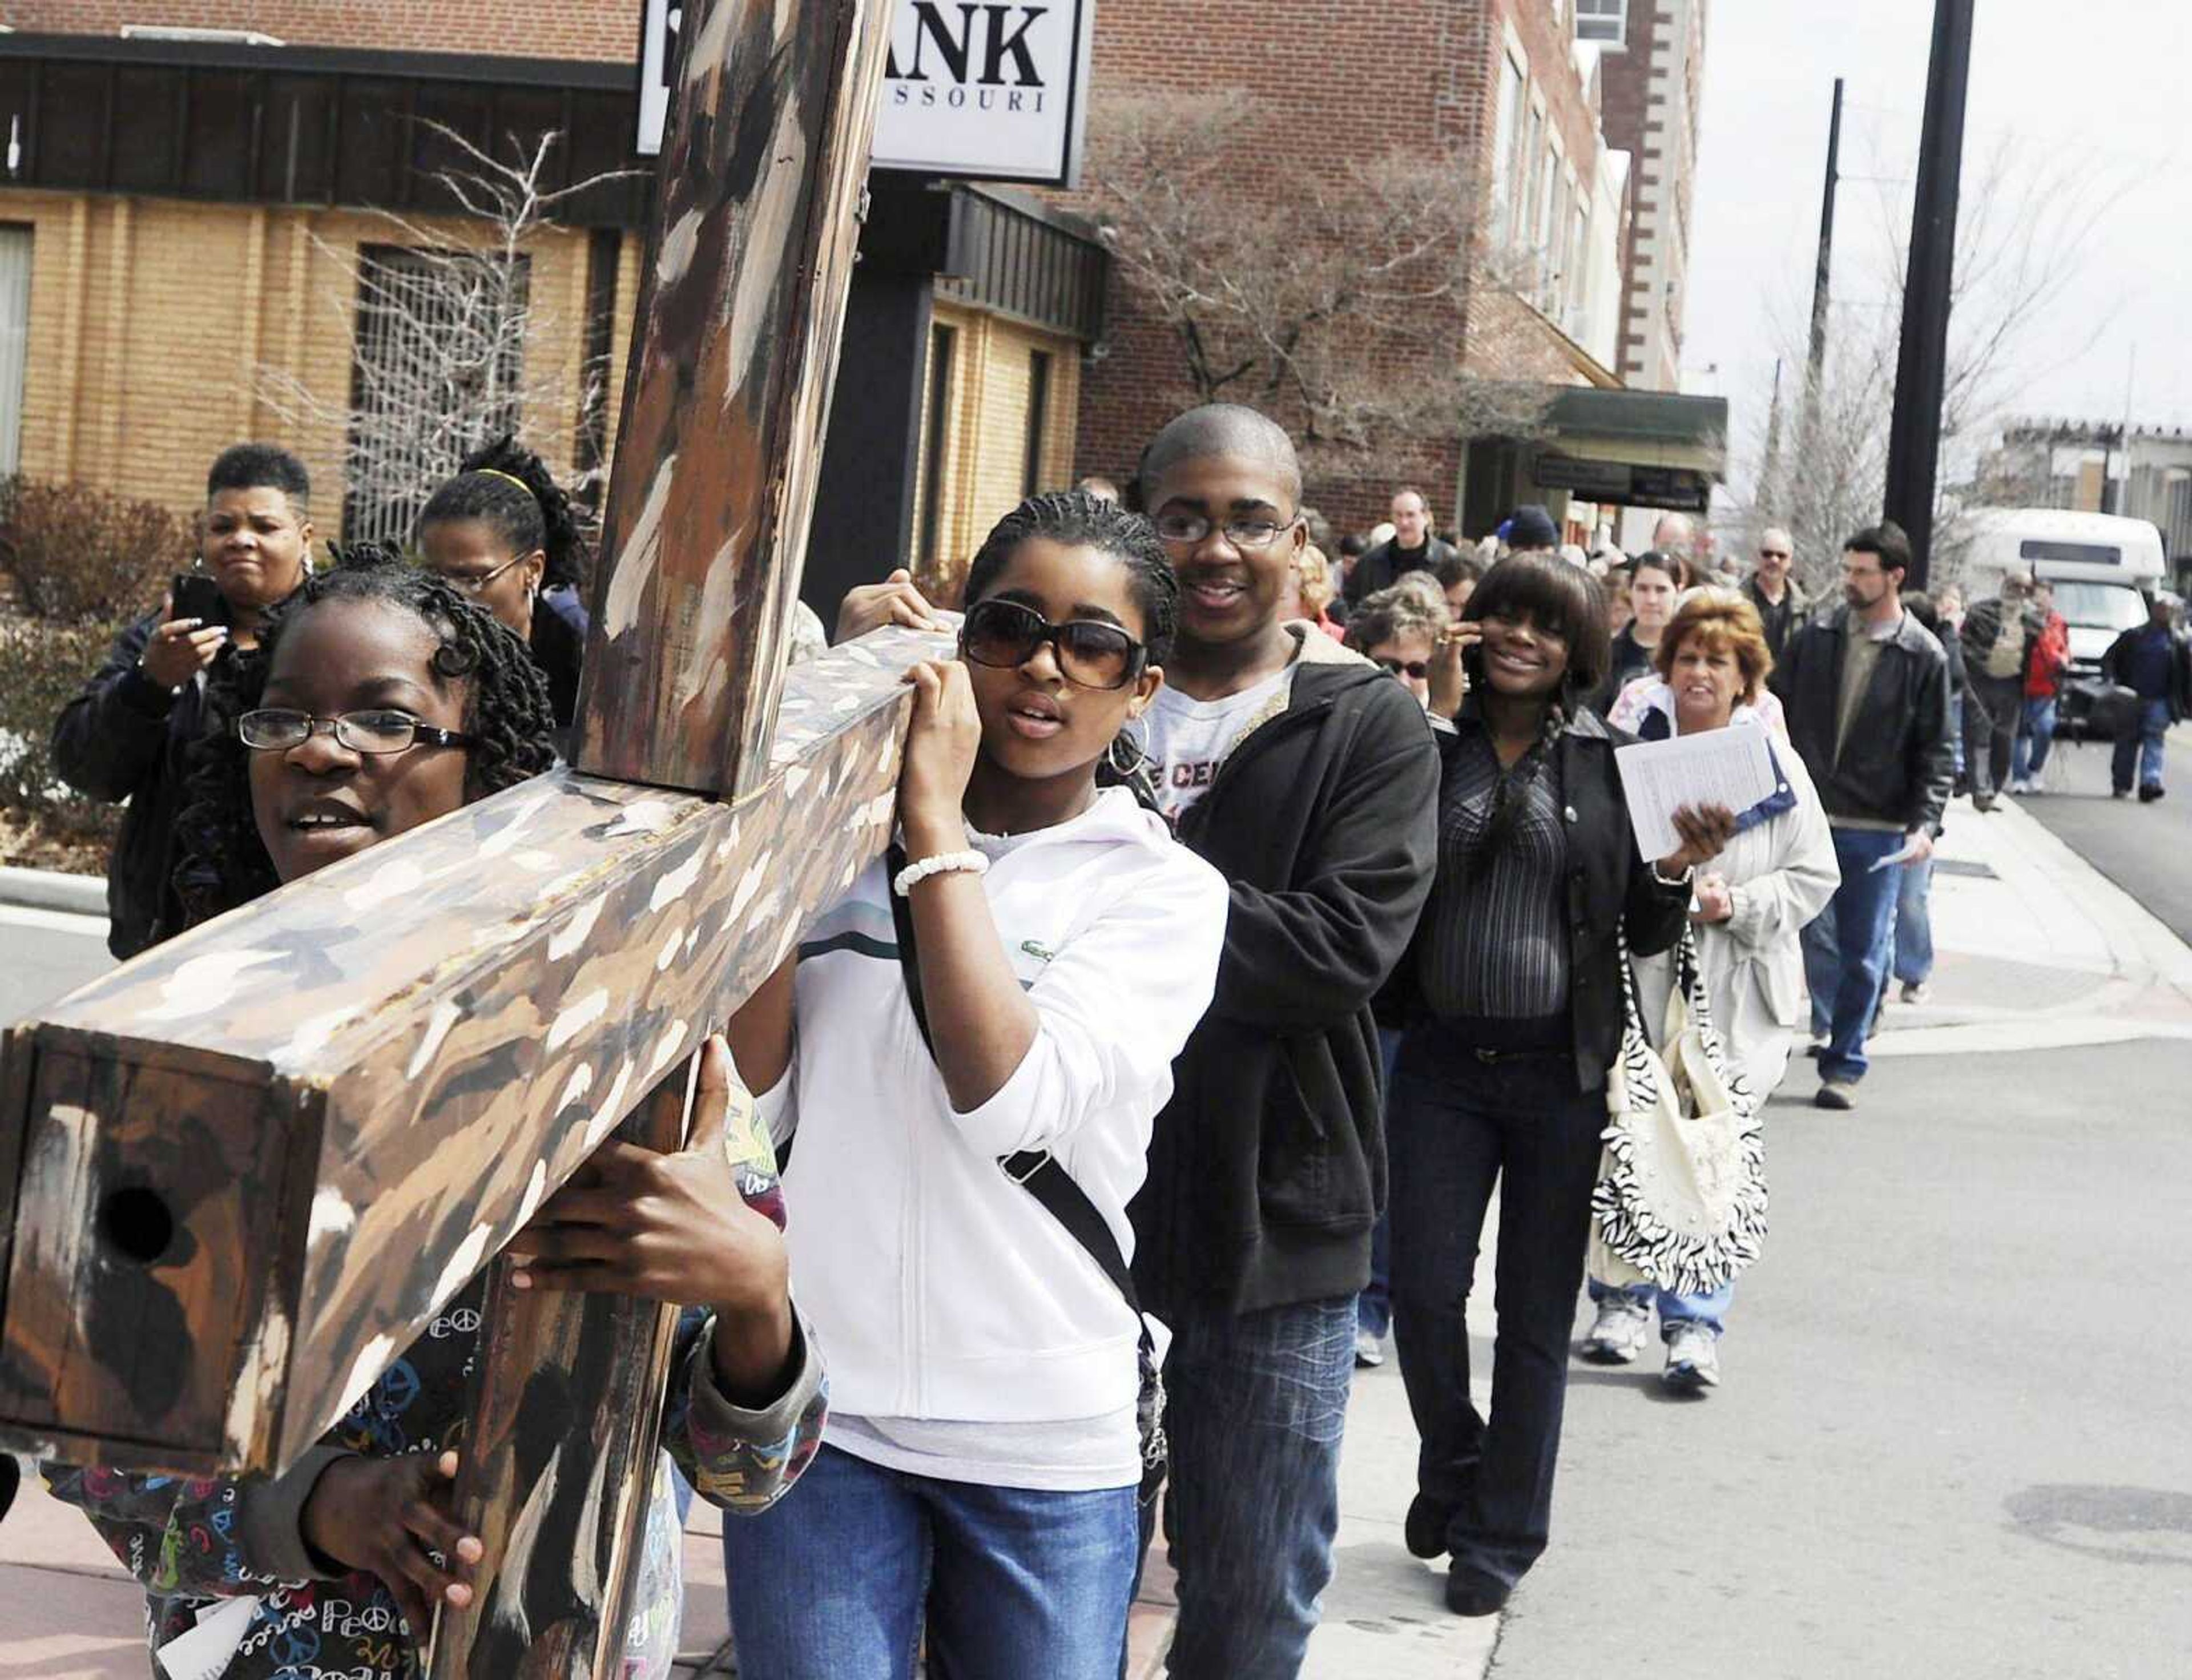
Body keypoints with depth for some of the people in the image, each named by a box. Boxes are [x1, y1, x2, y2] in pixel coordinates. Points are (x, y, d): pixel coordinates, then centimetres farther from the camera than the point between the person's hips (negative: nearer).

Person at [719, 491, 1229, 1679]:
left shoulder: (1166, 889, -2)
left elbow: (1010, 1101, -18)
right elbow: (751, 1105, -5)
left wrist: (936, 824, -15)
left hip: (1044, 1444, -1)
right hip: (819, 1413, 1)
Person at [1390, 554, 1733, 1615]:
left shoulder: (1612, 761, 0)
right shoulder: (1427, 746, 1)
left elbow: (1645, 936, 5)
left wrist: (1678, 872, -15)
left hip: (1563, 1068, 0)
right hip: (1443, 1058, 1)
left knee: (1536, 1312, 8)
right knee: (1423, 1292, 3)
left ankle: (1503, 1535, 24)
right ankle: (1450, 1469, 32)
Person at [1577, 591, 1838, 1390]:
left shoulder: (1777, 767, 3)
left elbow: (1815, 877, 5)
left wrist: (1737, 903, -10)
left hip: (1733, 992, -1)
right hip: (1635, 980, 1)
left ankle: (1695, 1325, 4)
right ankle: (1624, 1300, 23)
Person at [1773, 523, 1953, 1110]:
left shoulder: (1924, 658, -2)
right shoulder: (1814, 638, 4)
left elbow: (1935, 751, 0)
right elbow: (1778, 715, 10)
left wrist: (1925, 822, -12)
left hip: (1876, 830, -1)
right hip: (1805, 818, 1)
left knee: (1863, 953, 5)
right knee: (1813, 936, -2)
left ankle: (1843, 1066, 16)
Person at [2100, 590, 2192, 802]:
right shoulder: (2134, 636, 6)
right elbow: (2109, 658, 8)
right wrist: (2109, 679, -9)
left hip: (2160, 701, -1)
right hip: (2131, 698, 1)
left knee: (2154, 741, -12)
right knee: (2127, 742, 7)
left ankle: (2150, 784, -22)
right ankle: (2121, 785, 15)